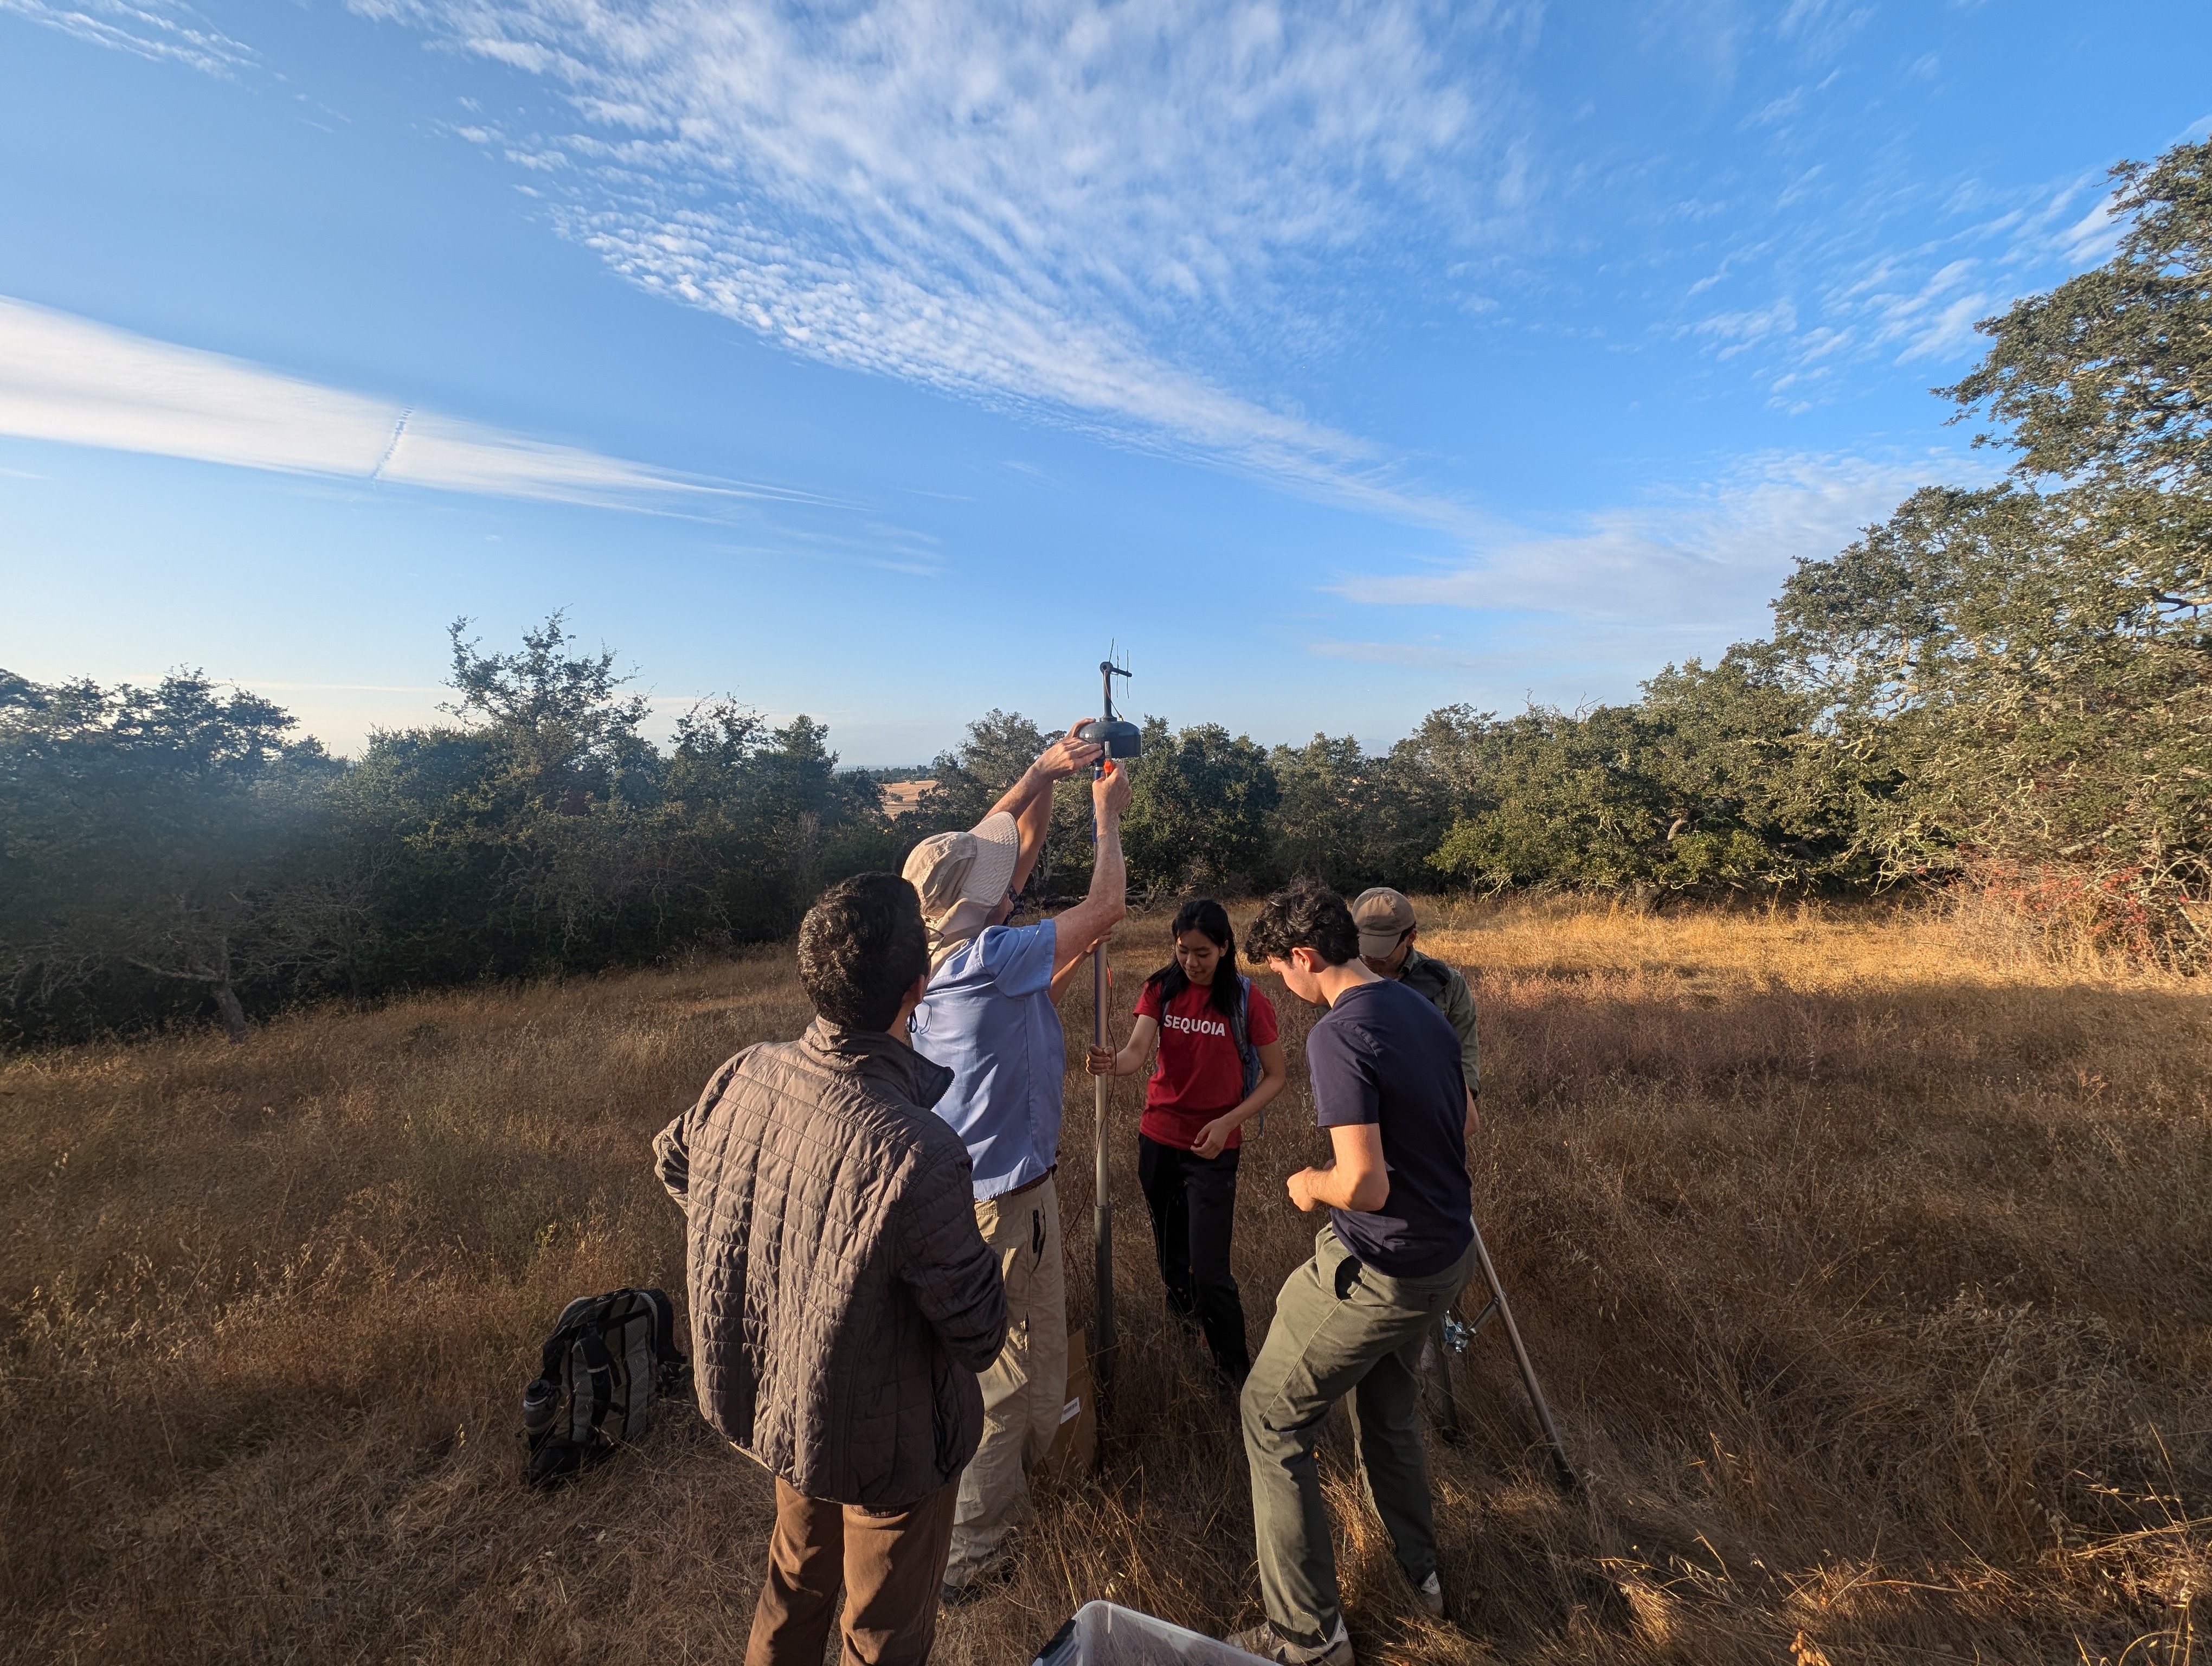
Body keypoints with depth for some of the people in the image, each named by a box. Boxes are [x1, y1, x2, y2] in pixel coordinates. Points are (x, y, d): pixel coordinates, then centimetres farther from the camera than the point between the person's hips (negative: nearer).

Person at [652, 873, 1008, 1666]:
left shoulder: (744, 1077, -21)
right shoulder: (916, 1159, -41)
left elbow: (674, 1161, 3)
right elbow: (980, 1335, -26)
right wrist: (976, 1258, -7)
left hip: (771, 1405, 6)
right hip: (886, 1446, -5)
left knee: (795, 1578, 35)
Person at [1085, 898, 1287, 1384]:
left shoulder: (1247, 1001, -13)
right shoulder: (1161, 989, -6)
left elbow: (1275, 1076, -6)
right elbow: (1137, 1051, -18)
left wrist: (1228, 1122, -18)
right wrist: (1112, 1063, -41)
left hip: (1213, 1149, -3)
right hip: (1158, 1139, 4)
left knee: (1210, 1270, -5)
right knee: (1170, 1249, 23)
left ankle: (1237, 1369, 20)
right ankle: (1184, 1309, 53)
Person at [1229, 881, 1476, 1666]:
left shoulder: (1339, 1035, -25)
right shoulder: (1424, 1012, 2)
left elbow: (1366, 1185, -29)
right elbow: (1461, 1125, 15)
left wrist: (1313, 1185, -9)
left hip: (1381, 1270, -8)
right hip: (1448, 1254, 9)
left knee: (1271, 1417, 10)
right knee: (1389, 1407, 30)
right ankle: (1419, 1570, 48)